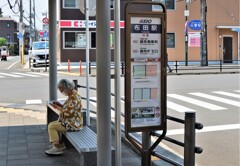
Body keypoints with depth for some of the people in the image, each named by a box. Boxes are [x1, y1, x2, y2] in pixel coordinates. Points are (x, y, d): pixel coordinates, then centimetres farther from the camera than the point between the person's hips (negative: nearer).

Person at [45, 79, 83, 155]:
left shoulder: (74, 97, -24)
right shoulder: (72, 94, 9)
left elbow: (67, 113, -26)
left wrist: (57, 107, -12)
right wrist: (60, 105, 5)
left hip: (73, 124, -11)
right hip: (69, 121, 11)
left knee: (51, 126, -11)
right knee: (52, 124, 15)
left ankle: (57, 147, -8)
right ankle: (59, 144, 18)